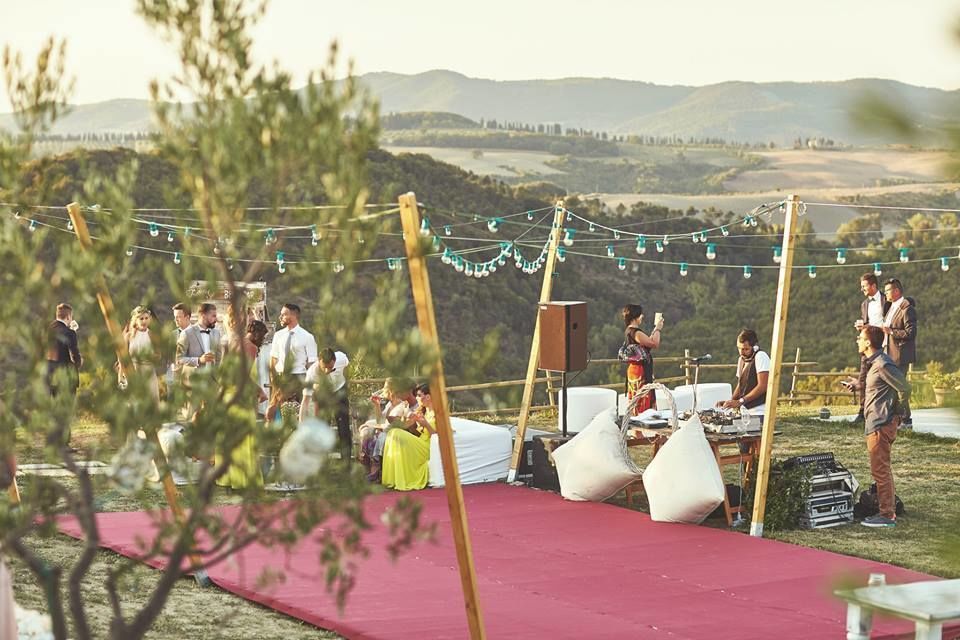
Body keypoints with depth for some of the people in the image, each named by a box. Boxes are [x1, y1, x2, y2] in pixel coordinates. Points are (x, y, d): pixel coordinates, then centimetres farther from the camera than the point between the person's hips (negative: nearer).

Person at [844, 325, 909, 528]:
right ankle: (889, 510, 24)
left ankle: (887, 515, -3)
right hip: (876, 423, 11)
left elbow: (904, 388, -20)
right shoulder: (875, 363, 14)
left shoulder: (883, 365, -17)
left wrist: (897, 413, -11)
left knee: (880, 470, -6)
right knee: (882, 470, 16)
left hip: (881, 425, -11)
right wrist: (860, 386, 21)